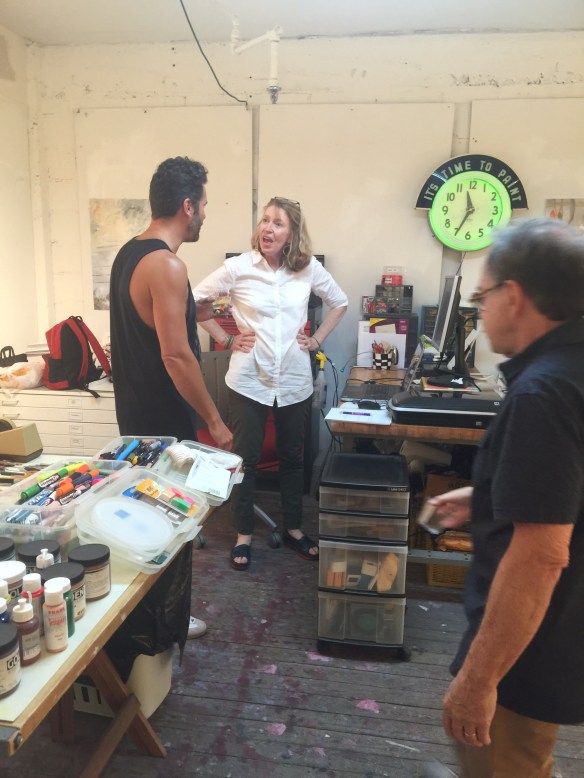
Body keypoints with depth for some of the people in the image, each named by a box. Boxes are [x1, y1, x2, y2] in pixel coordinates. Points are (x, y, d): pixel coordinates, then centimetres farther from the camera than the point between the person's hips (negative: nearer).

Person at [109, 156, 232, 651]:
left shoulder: (129, 253, 8)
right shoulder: (167, 265, -23)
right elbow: (175, 356, -26)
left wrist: (203, 313, 24)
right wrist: (215, 421, -20)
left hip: (135, 408, 10)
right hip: (163, 417, -10)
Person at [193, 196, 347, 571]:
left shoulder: (309, 268, -1)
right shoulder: (238, 267, -8)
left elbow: (340, 303, 14)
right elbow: (195, 300, 0)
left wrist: (317, 339, 5)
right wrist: (226, 339, -3)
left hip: (295, 381, 2)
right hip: (249, 381, -2)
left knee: (292, 457, 15)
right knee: (246, 459, 8)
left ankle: (294, 529, 33)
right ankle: (244, 534, 25)